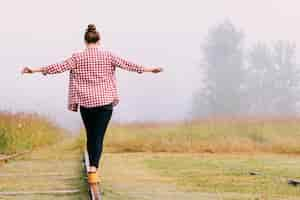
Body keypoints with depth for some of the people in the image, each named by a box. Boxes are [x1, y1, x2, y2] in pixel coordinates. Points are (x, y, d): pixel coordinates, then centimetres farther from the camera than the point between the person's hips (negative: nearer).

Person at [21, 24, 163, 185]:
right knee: (98, 137, -4)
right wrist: (147, 69, 8)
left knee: (90, 136, 16)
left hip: (85, 102, 1)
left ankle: (92, 168, 25)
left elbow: (59, 67, -7)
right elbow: (126, 64, 1)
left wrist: (37, 69, -2)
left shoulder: (78, 57, -1)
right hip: (105, 102, -1)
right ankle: (93, 169, -20)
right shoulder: (108, 56, -1)